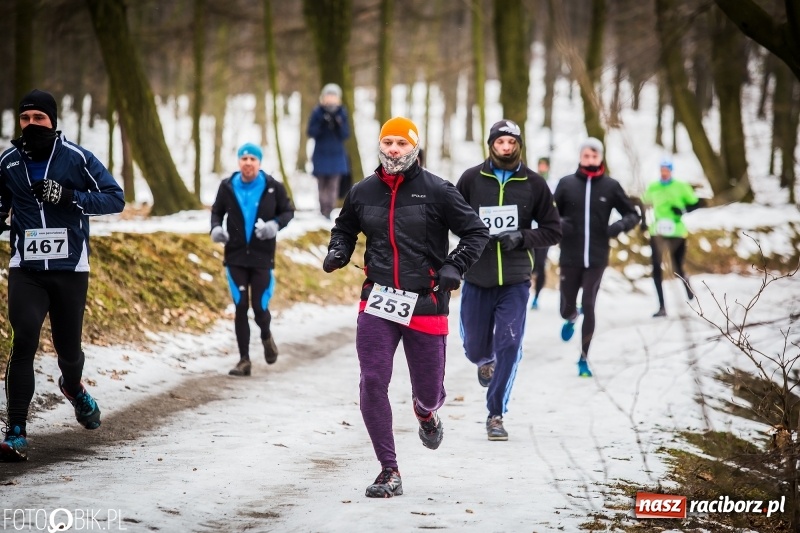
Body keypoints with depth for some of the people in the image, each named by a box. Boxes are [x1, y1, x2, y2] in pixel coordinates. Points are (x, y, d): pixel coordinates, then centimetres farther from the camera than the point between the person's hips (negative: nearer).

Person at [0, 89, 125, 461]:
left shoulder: (76, 158, -6)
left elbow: (115, 199, -7)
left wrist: (70, 197, -20)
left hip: (70, 270, -1)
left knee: (68, 349, 8)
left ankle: (73, 387, 47)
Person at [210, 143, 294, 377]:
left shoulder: (273, 187, -4)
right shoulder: (227, 187, -1)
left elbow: (288, 211, 7)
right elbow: (217, 211, 13)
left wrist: (276, 224, -13)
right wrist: (216, 228, -7)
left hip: (262, 258, -1)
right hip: (236, 257, 1)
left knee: (260, 307, -2)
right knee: (241, 308, 0)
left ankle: (266, 336, 33)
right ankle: (244, 360, 8)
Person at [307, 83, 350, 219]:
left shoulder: (342, 113, 1)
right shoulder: (317, 113, -3)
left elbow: (346, 134, 1)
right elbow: (311, 132, -5)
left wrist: (339, 125, -18)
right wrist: (322, 124, -20)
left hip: (337, 155, 1)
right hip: (321, 155, -1)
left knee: (333, 185, -6)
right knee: (322, 184, -1)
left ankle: (329, 212, -6)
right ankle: (323, 211, 2)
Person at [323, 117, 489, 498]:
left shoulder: (436, 191, -5)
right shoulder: (363, 193, 5)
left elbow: (476, 232, 1)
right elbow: (344, 228, 24)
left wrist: (455, 266, -13)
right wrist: (337, 252, 3)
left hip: (426, 304, -2)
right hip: (377, 301, 2)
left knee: (429, 390, 8)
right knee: (372, 383, -11)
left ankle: (426, 414, 50)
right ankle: (389, 472, -1)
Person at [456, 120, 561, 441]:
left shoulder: (534, 184, 0)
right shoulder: (471, 179, -1)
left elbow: (553, 231, 4)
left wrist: (522, 237, -12)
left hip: (515, 281, -1)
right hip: (477, 279, 1)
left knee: (509, 347, -8)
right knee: (474, 346, 12)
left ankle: (496, 415, 2)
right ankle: (485, 361, 50)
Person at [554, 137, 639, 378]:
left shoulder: (610, 186, -2)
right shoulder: (566, 184, -2)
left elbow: (632, 214, 7)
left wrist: (620, 225, -13)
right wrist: (558, 223, -15)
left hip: (596, 259, -1)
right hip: (570, 258, 1)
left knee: (588, 307, -5)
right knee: (567, 309, 7)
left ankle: (584, 359, 8)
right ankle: (571, 318, 47)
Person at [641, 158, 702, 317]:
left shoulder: (681, 187, -4)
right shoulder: (653, 188, 4)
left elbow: (696, 203, 1)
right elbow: (646, 202, 22)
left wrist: (683, 210, -16)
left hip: (677, 233, -2)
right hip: (657, 233, 2)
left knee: (677, 269, 4)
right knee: (656, 268, -11)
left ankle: (685, 281, 43)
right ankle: (662, 307, -9)